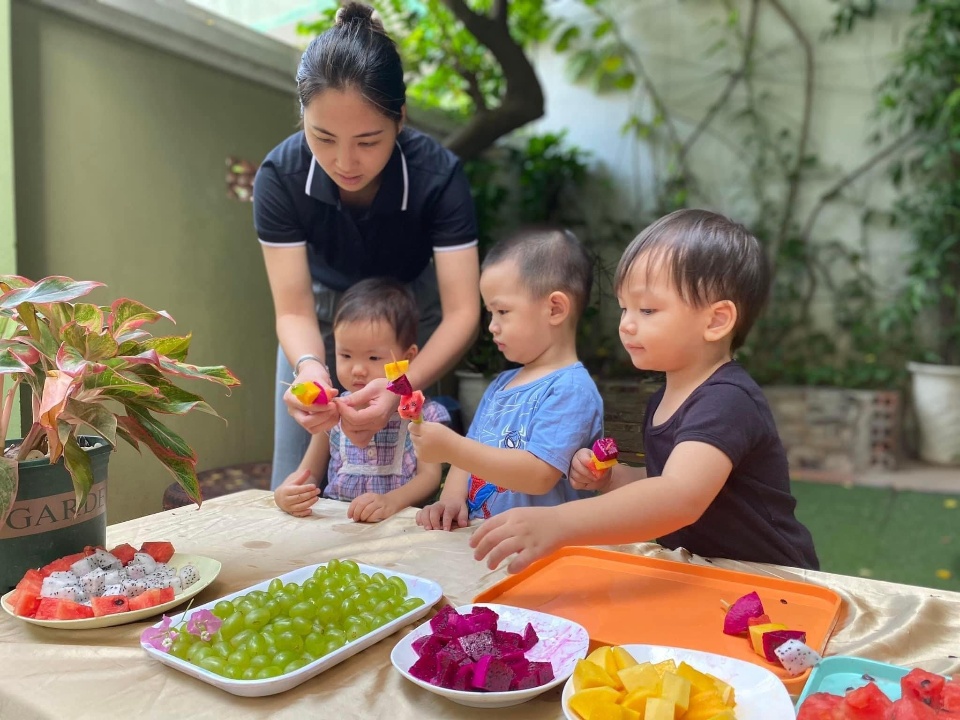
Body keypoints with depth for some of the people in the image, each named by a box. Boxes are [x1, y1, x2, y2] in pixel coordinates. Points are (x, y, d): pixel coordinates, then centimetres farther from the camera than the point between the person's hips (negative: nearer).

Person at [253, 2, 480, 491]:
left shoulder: (438, 174, -30)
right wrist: (308, 366, -48)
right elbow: (293, 309, -25)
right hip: (323, 312, 1)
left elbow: (461, 312, -33)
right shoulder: (279, 176, -27)